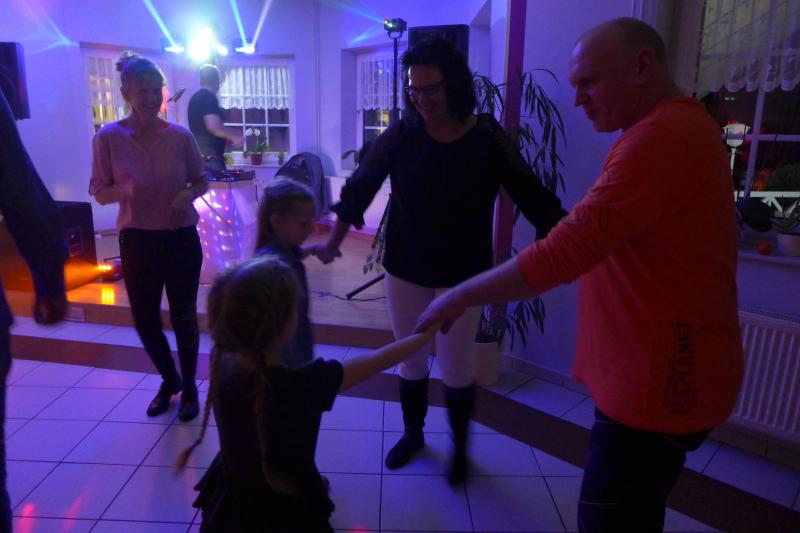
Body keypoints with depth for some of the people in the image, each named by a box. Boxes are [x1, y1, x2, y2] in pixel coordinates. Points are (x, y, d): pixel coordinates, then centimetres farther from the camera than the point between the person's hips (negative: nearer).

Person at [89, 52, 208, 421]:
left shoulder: (180, 136, -4)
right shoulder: (108, 138, -7)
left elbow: (202, 181, 7)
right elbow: (99, 192, -2)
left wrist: (188, 194, -15)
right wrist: (124, 190, -23)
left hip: (181, 238, 0)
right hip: (137, 241, 1)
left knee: (183, 317, 9)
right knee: (145, 319, 12)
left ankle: (189, 387, 30)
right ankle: (169, 380, 37)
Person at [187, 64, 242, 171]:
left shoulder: (194, 98, 18)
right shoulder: (209, 97, -10)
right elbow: (214, 126, -21)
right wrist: (233, 137, -7)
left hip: (199, 154, 9)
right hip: (210, 156, -9)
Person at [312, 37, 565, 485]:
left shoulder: (489, 139, -11)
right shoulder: (401, 135, -8)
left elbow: (533, 198, -7)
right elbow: (361, 187, 1)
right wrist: (334, 242, 3)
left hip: (462, 275, -2)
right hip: (404, 270, 2)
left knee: (455, 367, 9)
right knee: (410, 360, 16)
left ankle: (460, 447, 34)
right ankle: (413, 433, 41)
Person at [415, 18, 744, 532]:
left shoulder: (660, 137, -23)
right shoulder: (680, 125, 13)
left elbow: (564, 251, -29)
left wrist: (456, 298, -19)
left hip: (657, 385, -10)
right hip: (660, 374, 10)